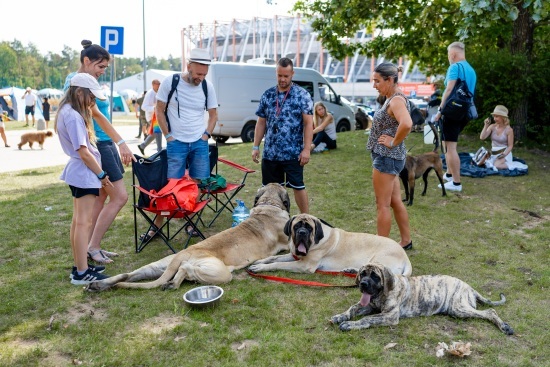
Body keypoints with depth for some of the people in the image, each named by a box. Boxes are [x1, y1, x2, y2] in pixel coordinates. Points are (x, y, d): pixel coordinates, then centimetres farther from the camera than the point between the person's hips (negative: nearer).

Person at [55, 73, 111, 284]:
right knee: (84, 222, -7)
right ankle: (82, 273, -3)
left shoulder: (67, 112, 11)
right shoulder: (74, 116, -19)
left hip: (77, 171, 10)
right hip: (85, 173, -10)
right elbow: (83, 151, -20)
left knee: (78, 221, 14)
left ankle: (79, 266, 23)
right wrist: (102, 174, -12)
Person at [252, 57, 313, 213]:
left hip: (293, 154, -4)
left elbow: (308, 123, -7)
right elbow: (261, 123, 11)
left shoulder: (302, 95, -4)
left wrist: (306, 149, -13)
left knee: (298, 187, 3)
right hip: (270, 153, 4)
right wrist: (255, 147, 6)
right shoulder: (267, 95, 8)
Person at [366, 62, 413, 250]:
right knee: (395, 201, 18)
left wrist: (394, 142, -24)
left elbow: (406, 124, -37)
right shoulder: (390, 97, 11)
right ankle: (406, 241, 31)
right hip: (390, 157, 10)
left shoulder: (396, 100, -19)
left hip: (387, 157, -10)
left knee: (383, 205, -1)